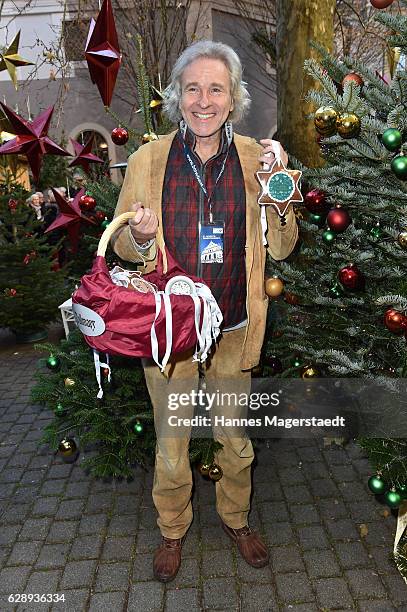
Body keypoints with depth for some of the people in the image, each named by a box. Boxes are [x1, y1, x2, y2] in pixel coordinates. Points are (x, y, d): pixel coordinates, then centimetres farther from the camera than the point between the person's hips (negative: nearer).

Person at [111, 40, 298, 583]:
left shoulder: (255, 158, -4)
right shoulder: (147, 161, -7)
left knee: (235, 440, 20)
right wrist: (141, 236, -22)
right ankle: (173, 528, 45)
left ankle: (236, 518, 49)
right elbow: (123, 248, 1)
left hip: (233, 328, 2)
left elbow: (281, 249, -2)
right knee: (171, 443, 17)